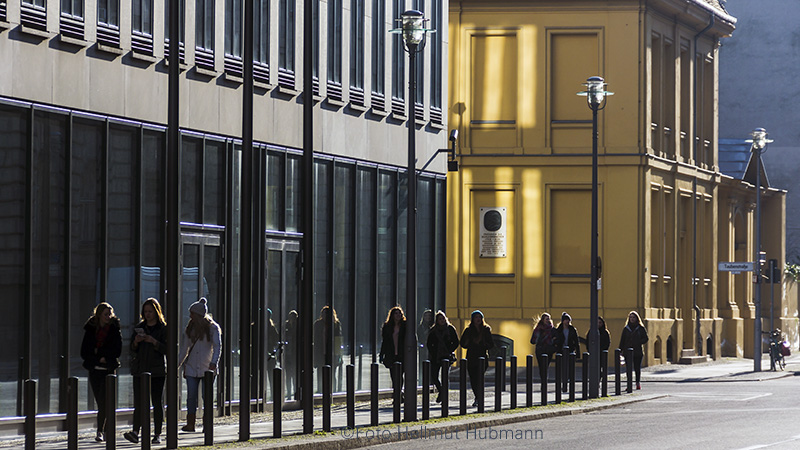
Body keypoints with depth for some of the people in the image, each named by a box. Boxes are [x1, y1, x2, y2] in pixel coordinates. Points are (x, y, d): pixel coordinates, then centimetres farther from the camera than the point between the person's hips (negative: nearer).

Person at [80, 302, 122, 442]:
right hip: (94, 369, 2)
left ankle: (100, 431, -13)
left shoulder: (114, 329, 0)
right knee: (101, 403, 5)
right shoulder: (90, 329, 5)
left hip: (109, 370, -2)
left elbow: (117, 351, -5)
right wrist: (99, 358, -10)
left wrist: (99, 353, -10)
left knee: (103, 401, -13)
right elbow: (84, 353, 3)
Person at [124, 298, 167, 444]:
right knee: (138, 402, -6)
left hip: (157, 370, -3)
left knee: (157, 402, 0)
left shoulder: (163, 328, 1)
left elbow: (167, 350, -6)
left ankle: (157, 434, 5)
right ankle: (135, 432, -13)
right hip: (139, 369, 3)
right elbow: (133, 350, 14)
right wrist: (136, 342, -8)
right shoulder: (139, 328, 13)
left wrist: (153, 341, -19)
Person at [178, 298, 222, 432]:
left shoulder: (213, 328, -3)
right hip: (192, 368, 4)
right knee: (191, 396, -3)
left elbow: (217, 346, -14)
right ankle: (190, 424, -2)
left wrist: (213, 363, -28)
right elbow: (184, 348, 16)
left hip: (207, 368, -4)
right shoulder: (190, 328, 11)